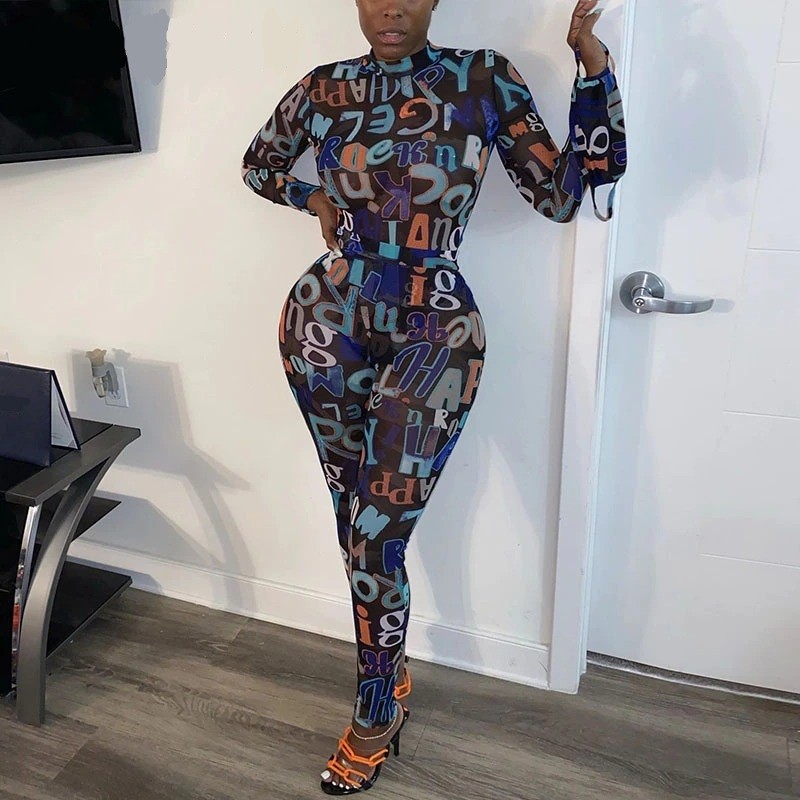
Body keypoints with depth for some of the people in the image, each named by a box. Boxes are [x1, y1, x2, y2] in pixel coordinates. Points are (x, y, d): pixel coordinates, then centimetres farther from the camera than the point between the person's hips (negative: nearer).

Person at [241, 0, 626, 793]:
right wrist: (316, 200, 7)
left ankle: (376, 716, 23)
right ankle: (390, 675, 37)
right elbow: (257, 165, 24)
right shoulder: (325, 89, 7)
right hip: (327, 322, 3)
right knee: (359, 532, 12)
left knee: (376, 541, -3)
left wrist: (594, 65, -9)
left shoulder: (485, 79, 1)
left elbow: (565, 195, -3)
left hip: (432, 336, -2)